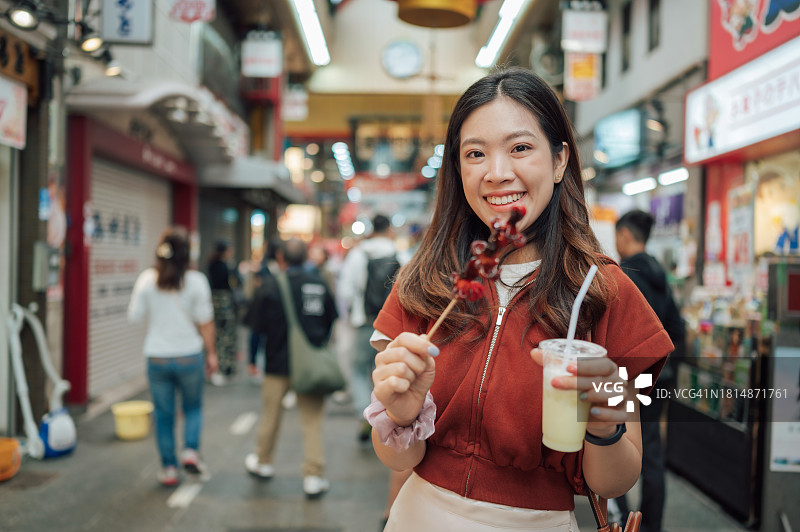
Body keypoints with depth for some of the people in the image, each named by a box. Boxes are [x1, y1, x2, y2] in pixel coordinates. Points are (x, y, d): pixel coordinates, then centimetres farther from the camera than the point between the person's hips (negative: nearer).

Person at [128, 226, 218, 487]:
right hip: (189, 355, -1)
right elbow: (205, 322, -6)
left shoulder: (147, 279, -5)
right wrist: (211, 353, 2)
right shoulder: (196, 281, -9)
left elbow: (135, 315, 1)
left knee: (163, 414, 12)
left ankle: (169, 468, 18)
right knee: (193, 406, 21)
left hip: (157, 357, 1)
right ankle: (191, 450, 4)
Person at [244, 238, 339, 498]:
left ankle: (263, 462, 37)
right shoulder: (320, 283, -1)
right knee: (312, 420, 4)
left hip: (278, 364, -1)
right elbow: (332, 320, 9)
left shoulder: (270, 285, -8)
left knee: (270, 416, 17)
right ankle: (314, 477, 3)